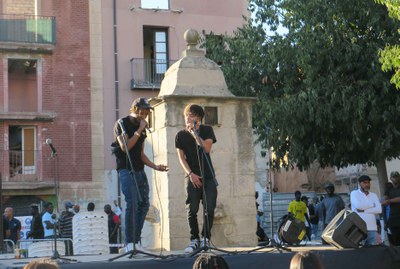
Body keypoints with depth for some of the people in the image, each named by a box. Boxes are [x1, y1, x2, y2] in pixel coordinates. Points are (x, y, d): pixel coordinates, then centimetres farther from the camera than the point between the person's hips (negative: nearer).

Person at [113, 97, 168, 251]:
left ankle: (136, 241, 10)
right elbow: (125, 147, -16)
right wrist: (139, 131, -13)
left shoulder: (141, 127, 18)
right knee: (132, 204, -16)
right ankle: (129, 243, -13)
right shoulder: (122, 123, -4)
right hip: (126, 170, -8)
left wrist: (155, 166, 8)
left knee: (144, 204, 4)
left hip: (139, 170, 8)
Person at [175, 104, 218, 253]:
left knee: (209, 208, -7)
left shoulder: (207, 130, 6)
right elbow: (181, 157, 2)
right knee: (192, 210, -7)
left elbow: (207, 148, -9)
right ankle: (194, 240, 1)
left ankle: (205, 238, 3)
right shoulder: (181, 135, 7)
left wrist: (194, 133, -11)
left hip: (208, 175, 0)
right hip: (192, 176, 0)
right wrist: (191, 174, -9)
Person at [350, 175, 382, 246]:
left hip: (372, 229, 4)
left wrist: (363, 210, -8)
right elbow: (358, 205, -14)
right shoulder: (354, 193, 5)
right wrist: (371, 204, 1)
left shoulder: (374, 195, 17)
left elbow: (379, 209, 1)